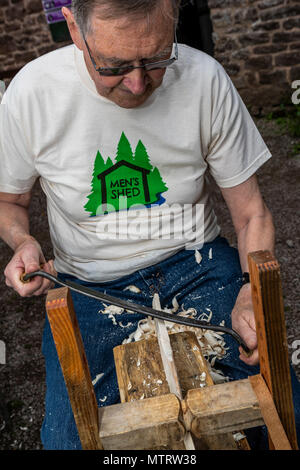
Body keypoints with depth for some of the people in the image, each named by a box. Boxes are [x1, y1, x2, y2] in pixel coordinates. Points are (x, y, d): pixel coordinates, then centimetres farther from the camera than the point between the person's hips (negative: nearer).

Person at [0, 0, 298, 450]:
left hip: (197, 264, 1)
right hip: (92, 285, 1)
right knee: (71, 438, -17)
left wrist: (253, 290, -20)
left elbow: (251, 211, -3)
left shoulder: (205, 79, -10)